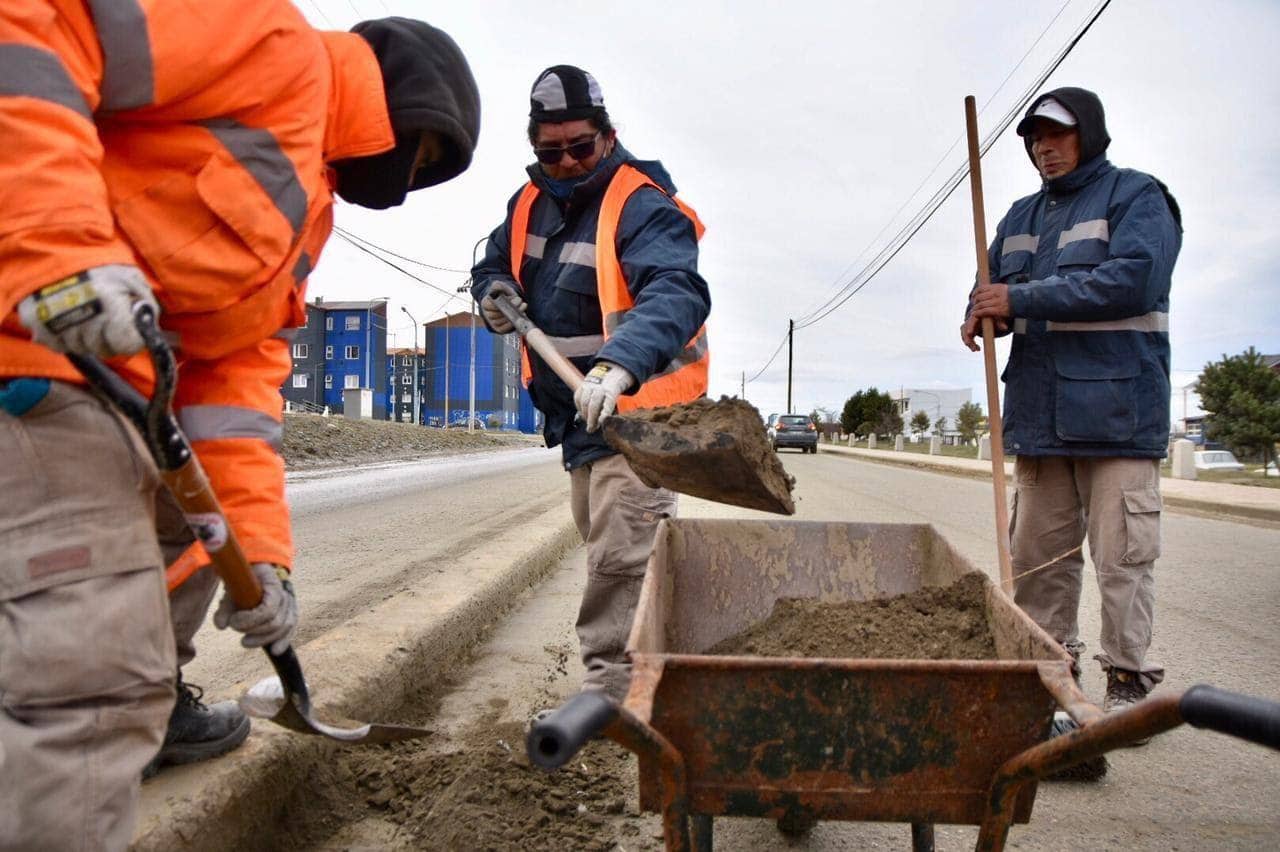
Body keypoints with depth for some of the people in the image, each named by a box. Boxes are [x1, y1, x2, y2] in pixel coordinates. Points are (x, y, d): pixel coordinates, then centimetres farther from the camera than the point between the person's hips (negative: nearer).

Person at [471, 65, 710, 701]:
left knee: (619, 557, -14)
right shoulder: (530, 203, 7)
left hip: (636, 410, -9)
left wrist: (621, 362, -55)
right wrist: (494, 294, -3)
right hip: (576, 411, 9)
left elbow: (676, 292, -36)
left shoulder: (643, 206, -18)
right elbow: (493, 267, 23)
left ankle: (607, 690, -6)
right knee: (607, 548, 19)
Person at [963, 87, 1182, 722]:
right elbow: (992, 289, 20)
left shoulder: (1135, 196, 0)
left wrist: (1022, 298, -18)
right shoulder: (1021, 217, 20)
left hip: (1117, 409, -6)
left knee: (1122, 556, -3)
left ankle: (1128, 677, 8)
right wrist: (983, 312, -6)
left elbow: (1133, 279, -17)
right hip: (1039, 411, 6)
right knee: (1036, 552, 9)